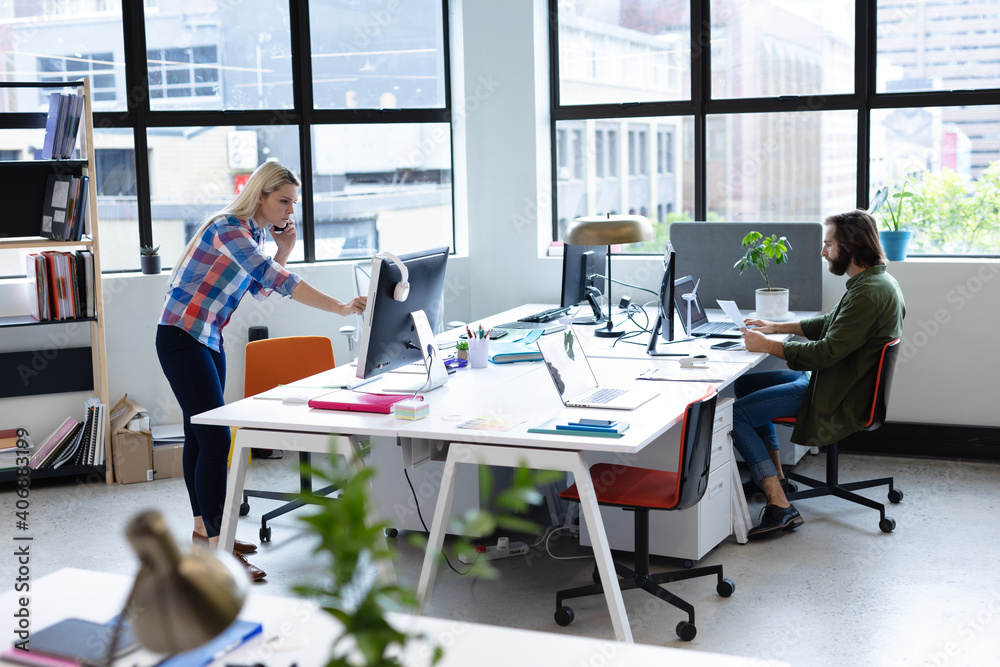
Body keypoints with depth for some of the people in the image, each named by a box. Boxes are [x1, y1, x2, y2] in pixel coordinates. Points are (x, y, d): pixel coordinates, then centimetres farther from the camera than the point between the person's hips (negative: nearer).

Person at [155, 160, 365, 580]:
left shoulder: (257, 231, 8)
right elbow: (278, 280, -31)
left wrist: (284, 250, 2)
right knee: (215, 439, -14)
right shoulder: (228, 228, -21)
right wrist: (341, 308, -35)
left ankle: (203, 529, 26)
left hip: (209, 339, 10)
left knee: (201, 434, 15)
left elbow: (261, 289, 18)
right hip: (182, 338, -10)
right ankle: (218, 552, -12)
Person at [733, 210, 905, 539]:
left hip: (838, 399, -11)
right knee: (745, 385, 21)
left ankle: (780, 506, -16)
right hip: (839, 382, 11)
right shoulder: (878, 281, 9)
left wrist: (766, 345, -19)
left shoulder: (869, 293, -24)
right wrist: (775, 327, 16)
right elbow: (830, 324, 22)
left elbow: (828, 351, -27)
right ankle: (776, 476, 18)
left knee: (736, 414, -14)